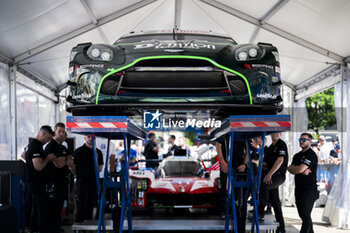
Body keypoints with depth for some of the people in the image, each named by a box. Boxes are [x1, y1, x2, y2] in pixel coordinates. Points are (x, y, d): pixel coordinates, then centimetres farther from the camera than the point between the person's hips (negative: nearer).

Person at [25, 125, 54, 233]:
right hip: (37, 184, -10)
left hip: (33, 183, 10)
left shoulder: (31, 144, 12)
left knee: (36, 210, 17)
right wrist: (48, 158, -10)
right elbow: (39, 166, -27)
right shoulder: (36, 147, -20)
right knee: (43, 211, -8)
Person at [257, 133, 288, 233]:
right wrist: (263, 165, -2)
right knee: (274, 201, 7)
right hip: (271, 176, 8)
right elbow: (265, 163, 23)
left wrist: (269, 174, -22)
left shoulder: (281, 144, -6)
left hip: (279, 175, -8)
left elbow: (280, 160, -17)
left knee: (263, 185, -31)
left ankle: (260, 213, -22)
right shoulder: (269, 148, 19)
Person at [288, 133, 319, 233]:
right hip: (299, 189, 9)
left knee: (305, 215, -8)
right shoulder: (297, 155, 18)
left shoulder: (311, 155, -10)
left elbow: (300, 169, -20)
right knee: (302, 215, 13)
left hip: (309, 190, -9)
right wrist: (303, 171, -12)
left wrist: (292, 168, 1)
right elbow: (290, 169, 5)